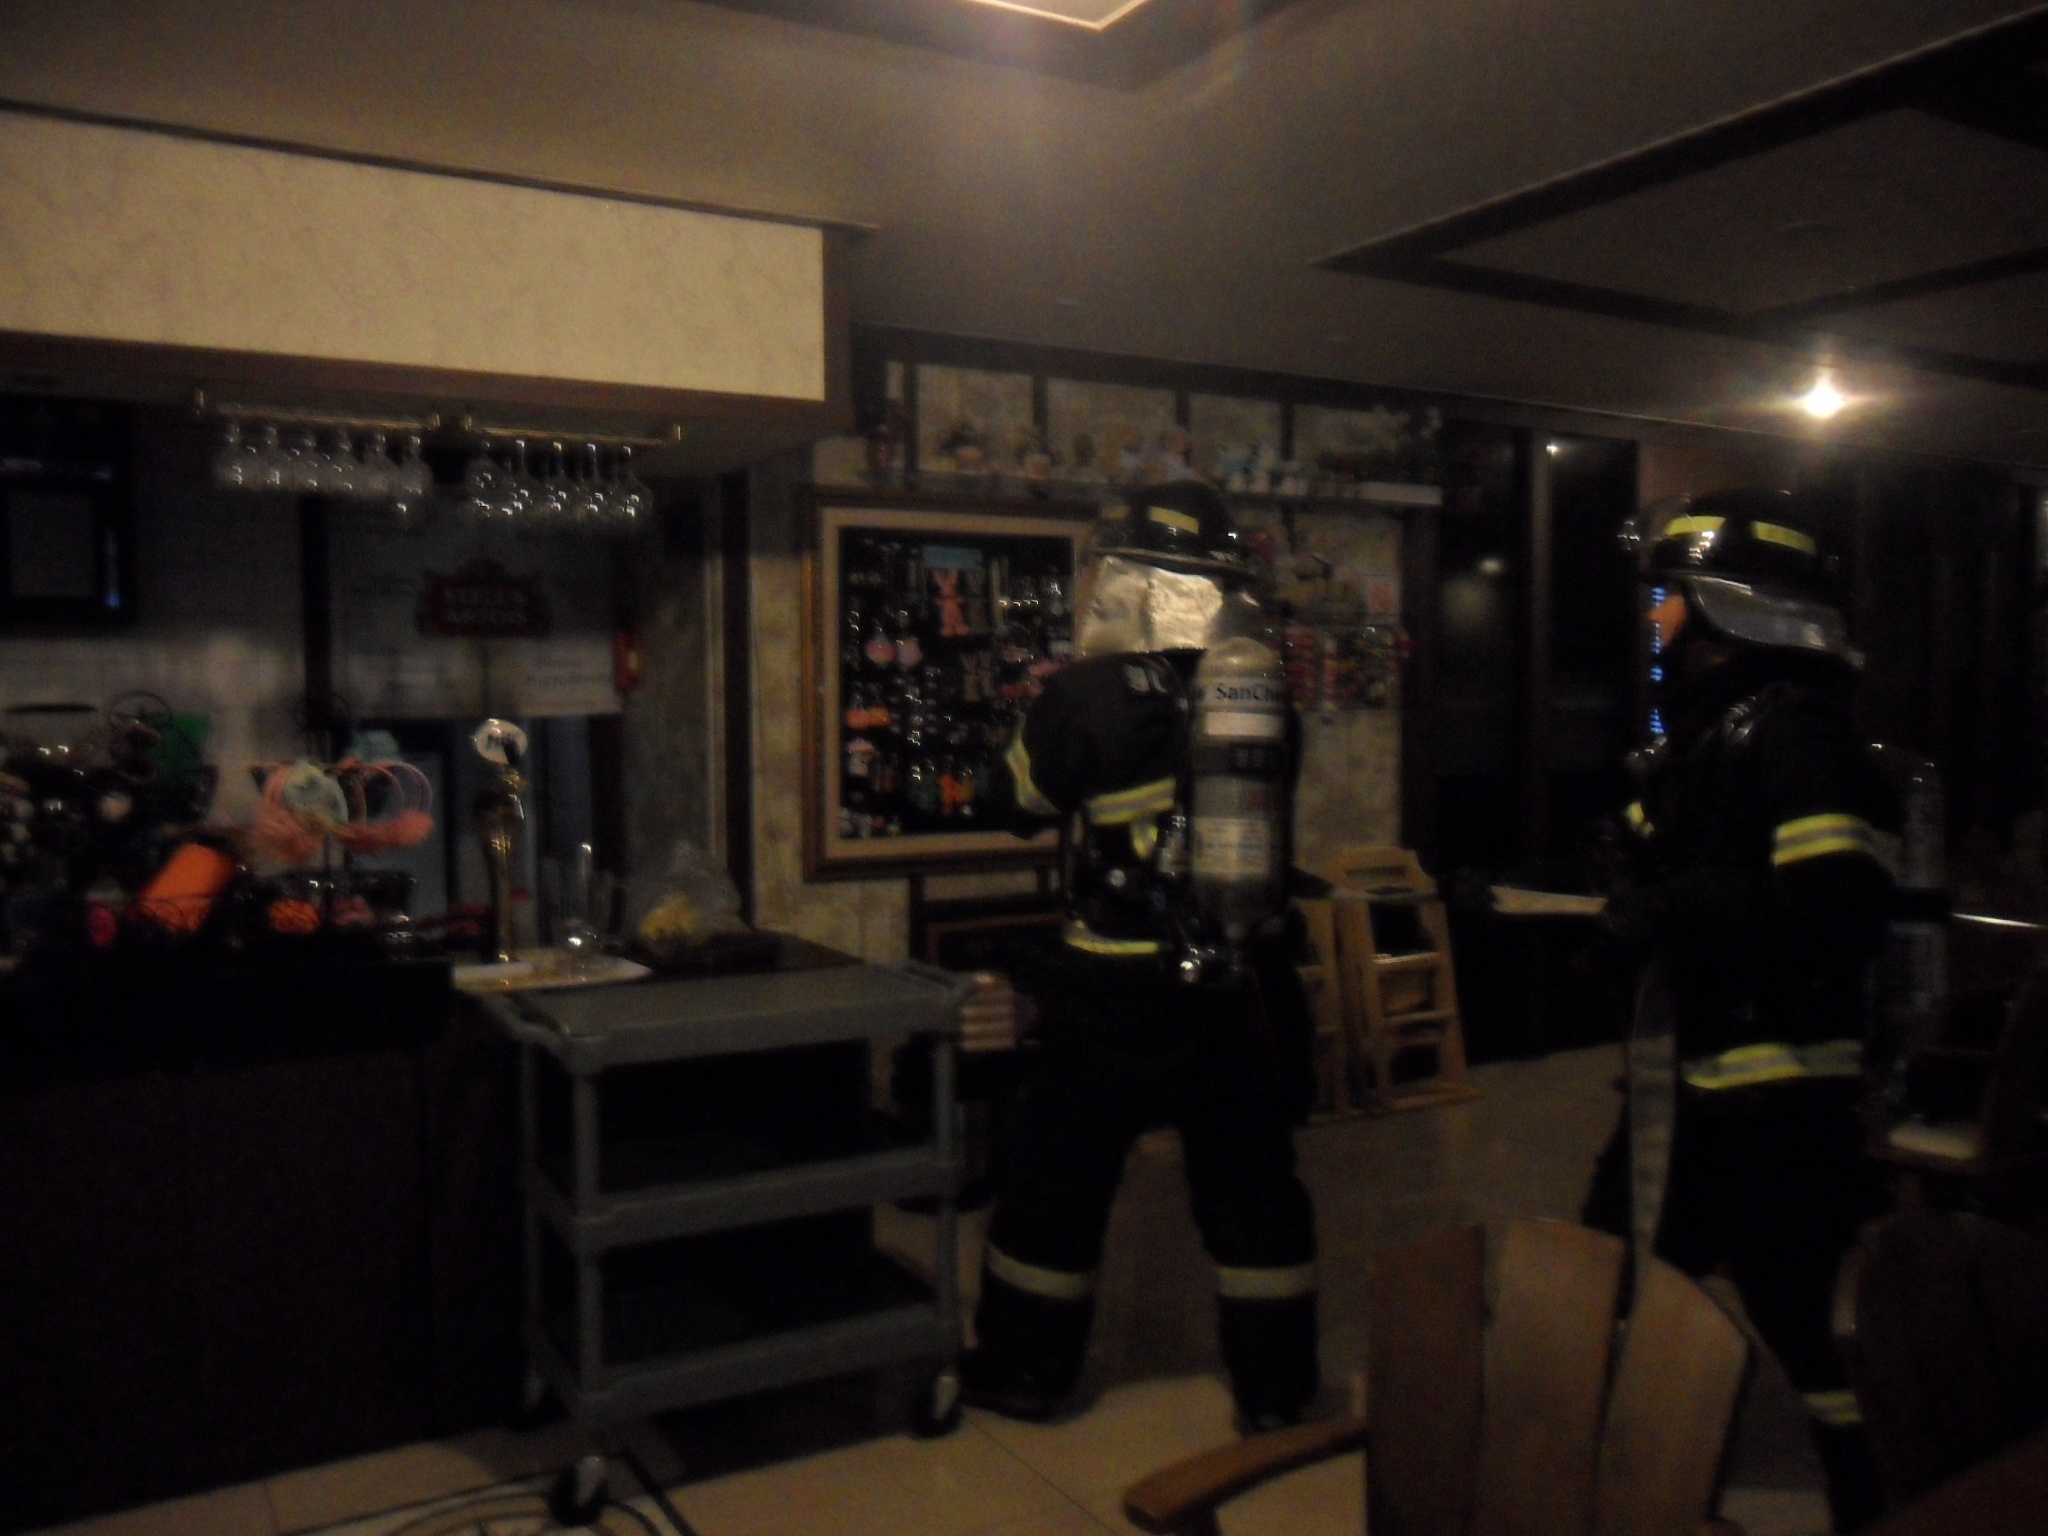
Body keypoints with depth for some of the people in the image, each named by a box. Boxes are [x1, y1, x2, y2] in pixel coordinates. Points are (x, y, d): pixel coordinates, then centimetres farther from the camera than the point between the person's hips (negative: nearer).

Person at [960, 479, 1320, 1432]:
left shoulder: (1091, 697, -15)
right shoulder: (1267, 695, -3)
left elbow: (1022, 799, 0)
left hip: (1121, 993, -4)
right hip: (1247, 983, 4)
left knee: (1056, 1177, 15)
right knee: (1251, 1185, 16)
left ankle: (1026, 1370, 30)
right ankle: (1277, 1387, 27)